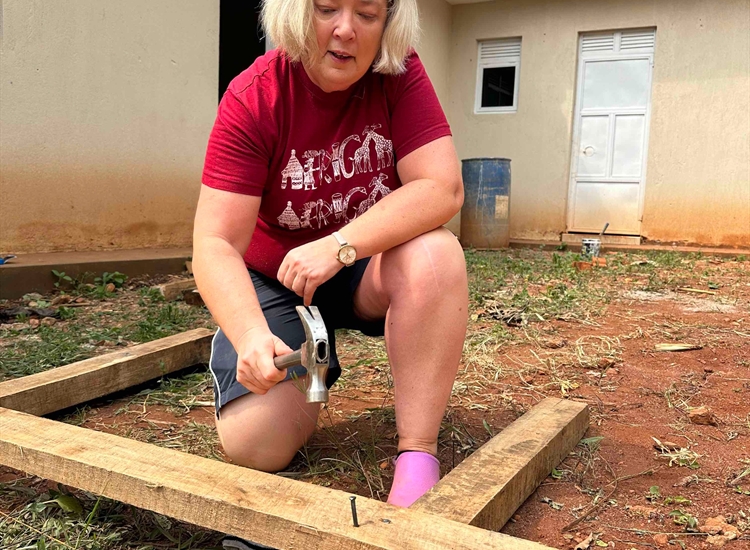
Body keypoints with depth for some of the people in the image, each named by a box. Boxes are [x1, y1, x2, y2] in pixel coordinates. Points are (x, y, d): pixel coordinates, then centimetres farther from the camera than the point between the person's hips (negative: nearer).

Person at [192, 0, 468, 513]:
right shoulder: (253, 99, -19)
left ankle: (418, 454, -23)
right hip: (274, 279, 0)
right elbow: (216, 245, -24)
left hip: (369, 271, 1)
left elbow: (443, 188, -24)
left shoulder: (400, 74, -14)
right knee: (257, 445, -16)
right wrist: (251, 336, -43)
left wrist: (339, 247, -35)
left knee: (435, 254, -33)